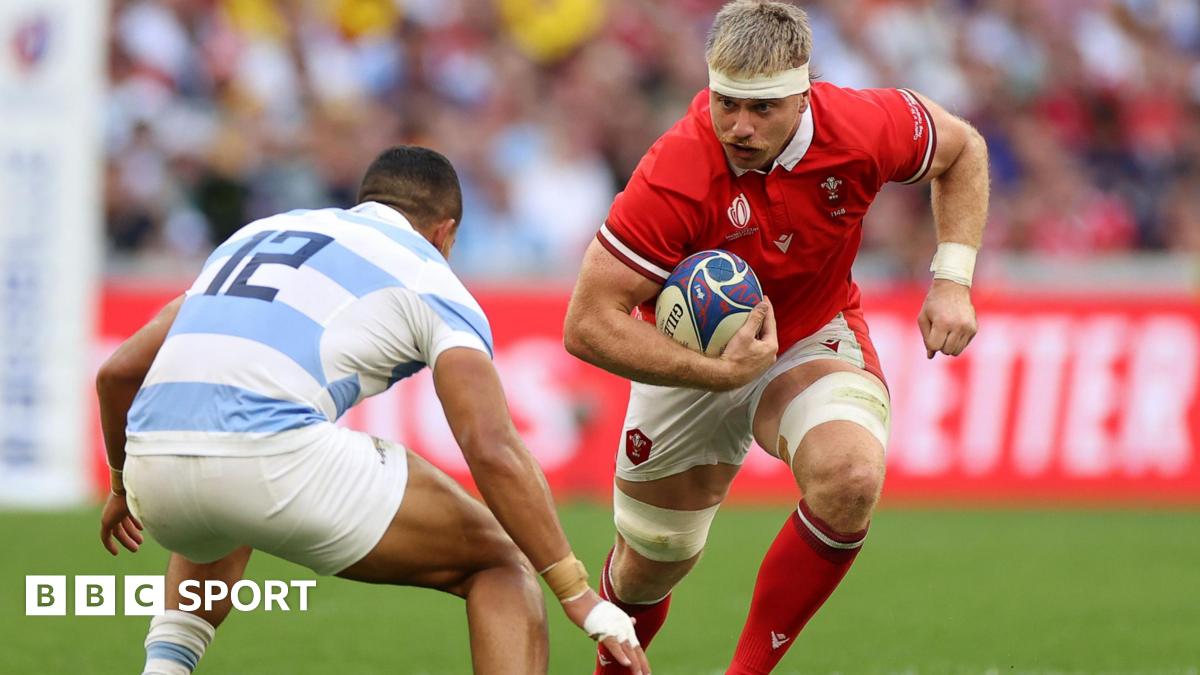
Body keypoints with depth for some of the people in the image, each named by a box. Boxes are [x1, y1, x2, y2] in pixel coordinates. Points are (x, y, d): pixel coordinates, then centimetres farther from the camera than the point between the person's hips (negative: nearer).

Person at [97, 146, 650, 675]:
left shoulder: (259, 233, 30)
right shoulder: (427, 276, 14)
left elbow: (118, 372, 31)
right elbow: (493, 450, 0)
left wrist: (124, 487, 48)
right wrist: (579, 596, 3)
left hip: (152, 473, 6)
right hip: (274, 455, -6)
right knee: (499, 563, 11)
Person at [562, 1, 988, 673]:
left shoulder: (861, 127, -26)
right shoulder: (676, 178, -34)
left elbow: (962, 149, -1)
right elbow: (589, 324, -31)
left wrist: (952, 280, -10)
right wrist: (719, 372, -37)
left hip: (815, 338, 1)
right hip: (690, 359, -1)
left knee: (850, 478, -31)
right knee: (653, 562, 12)